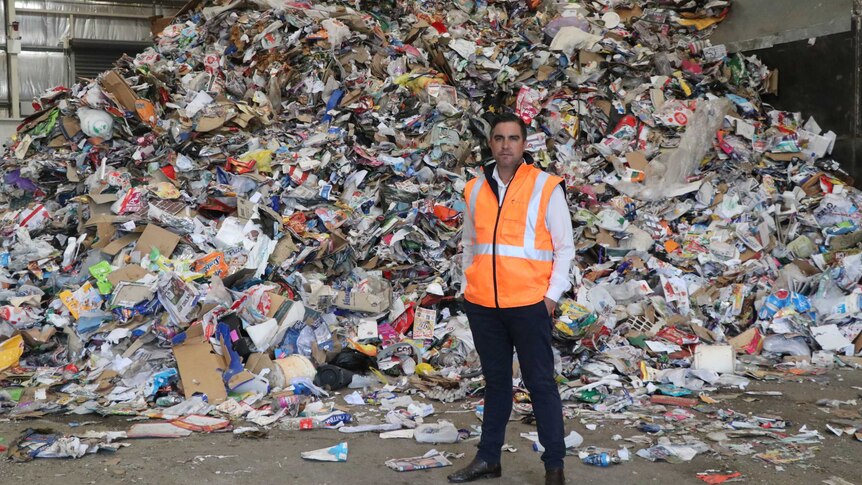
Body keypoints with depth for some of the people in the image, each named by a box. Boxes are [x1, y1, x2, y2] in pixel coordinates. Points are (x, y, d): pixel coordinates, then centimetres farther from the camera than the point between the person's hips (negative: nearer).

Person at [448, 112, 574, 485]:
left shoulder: (546, 186, -3)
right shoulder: (475, 189, 9)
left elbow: (564, 247, -2)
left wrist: (552, 295, -7)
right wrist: (468, 286, 11)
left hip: (530, 304, -4)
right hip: (482, 305, 4)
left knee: (540, 384, 4)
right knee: (495, 382, 15)